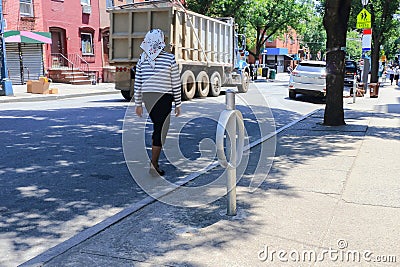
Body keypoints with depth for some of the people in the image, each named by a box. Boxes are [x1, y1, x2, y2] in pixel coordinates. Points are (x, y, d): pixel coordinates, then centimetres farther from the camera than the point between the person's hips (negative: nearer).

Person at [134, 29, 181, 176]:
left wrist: (138, 104, 12)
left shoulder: (142, 59, 3)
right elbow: (176, 84, -5)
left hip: (147, 98, 5)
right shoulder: (170, 59, -7)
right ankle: (154, 163, -8)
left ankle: (155, 161, 22)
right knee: (160, 130, -2)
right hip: (163, 98, -5)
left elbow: (137, 84, 5)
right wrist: (178, 104, 3)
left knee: (157, 127, 20)